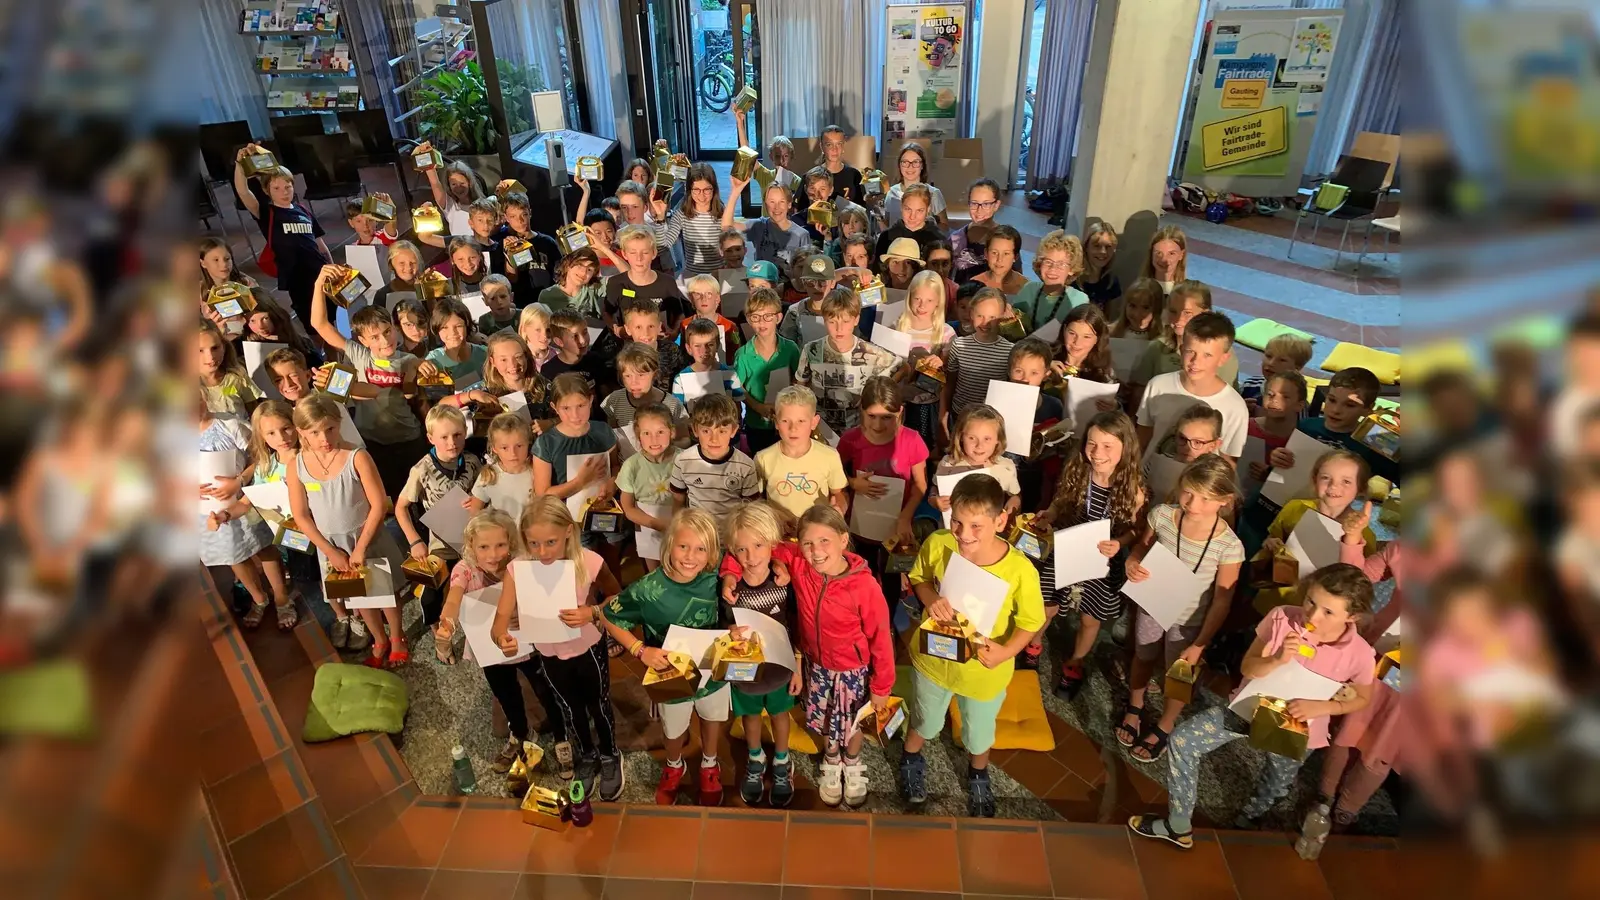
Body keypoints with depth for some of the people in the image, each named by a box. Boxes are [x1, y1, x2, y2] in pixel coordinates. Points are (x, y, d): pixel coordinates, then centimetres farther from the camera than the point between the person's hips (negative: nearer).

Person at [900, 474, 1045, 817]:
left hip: (984, 670, -1)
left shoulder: (1020, 569, -32)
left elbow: (1030, 621, -15)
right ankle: (911, 760, 64)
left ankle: (978, 776, 63)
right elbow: (919, 578, -5)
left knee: (980, 733, 29)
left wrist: (1006, 651, -32)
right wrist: (930, 599, -26)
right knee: (924, 720, 30)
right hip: (933, 657, 1)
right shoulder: (937, 544, -27)